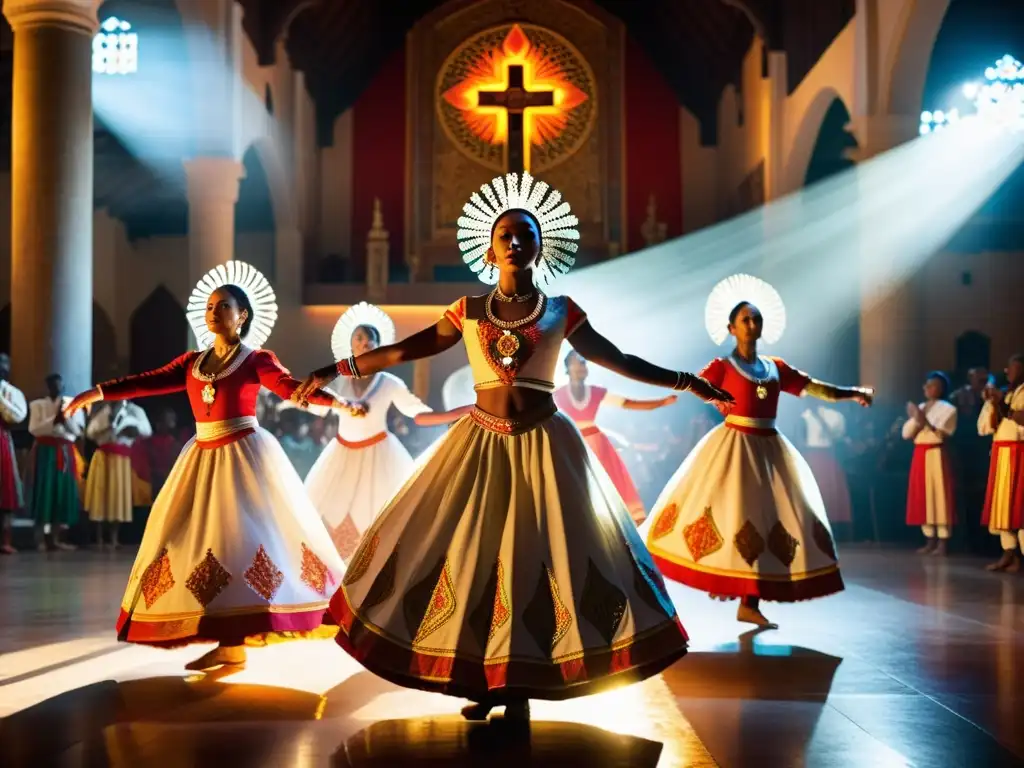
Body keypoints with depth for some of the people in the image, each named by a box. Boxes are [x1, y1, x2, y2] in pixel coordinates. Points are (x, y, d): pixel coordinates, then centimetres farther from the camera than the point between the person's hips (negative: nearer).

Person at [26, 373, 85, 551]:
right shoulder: (38, 404, 5)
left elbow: (78, 430, 4)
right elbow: (33, 429, -6)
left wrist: (65, 418, -12)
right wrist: (54, 419, -15)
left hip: (66, 452, 2)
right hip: (45, 451, -2)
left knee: (65, 492, -1)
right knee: (45, 492, -7)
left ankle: (60, 537, 4)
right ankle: (43, 538, -4)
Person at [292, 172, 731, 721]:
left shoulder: (561, 312, 3)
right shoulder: (468, 311, 4)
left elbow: (618, 360, 10)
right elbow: (404, 351, 8)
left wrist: (686, 382, 8)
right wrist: (334, 371, 7)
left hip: (542, 444, -1)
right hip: (481, 441, 1)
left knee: (536, 552, -1)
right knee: (470, 552, 0)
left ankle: (519, 684, 10)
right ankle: (483, 681, 11)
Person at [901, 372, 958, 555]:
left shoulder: (948, 409, -1)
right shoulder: (919, 408, 16)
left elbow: (942, 435, -12)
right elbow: (906, 434, 7)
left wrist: (926, 422, -21)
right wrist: (915, 419, -8)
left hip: (937, 456, -6)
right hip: (919, 456, 6)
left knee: (939, 496, -8)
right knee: (923, 498, 5)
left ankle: (942, 543, -6)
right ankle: (930, 541, 11)